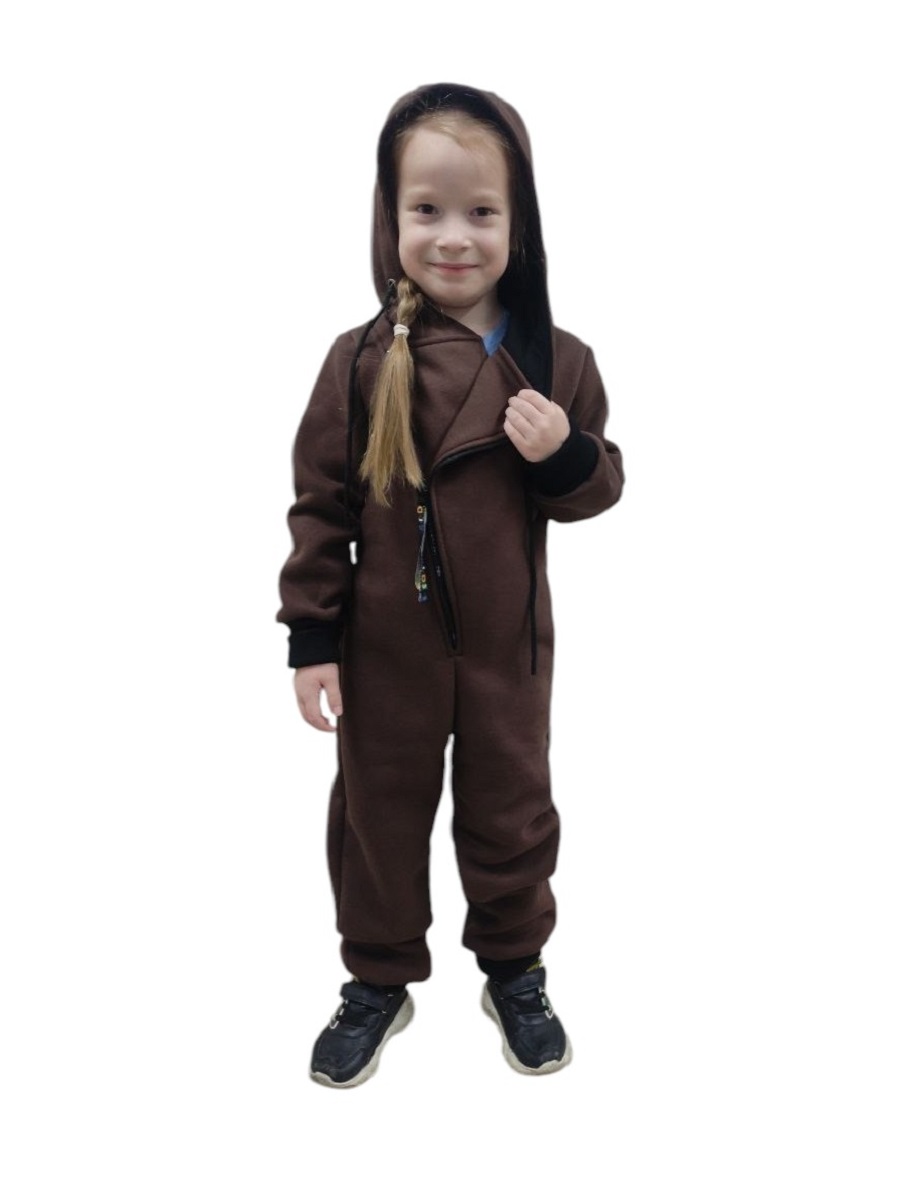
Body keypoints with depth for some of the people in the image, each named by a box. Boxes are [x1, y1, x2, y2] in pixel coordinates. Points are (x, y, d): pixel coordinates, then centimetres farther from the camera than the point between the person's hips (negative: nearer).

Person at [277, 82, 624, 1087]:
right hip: (386, 645, 0)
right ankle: (379, 981, 38)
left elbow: (598, 486, 4)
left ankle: (515, 969, 41)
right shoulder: (361, 361, -10)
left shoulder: (558, 361, -5)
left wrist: (565, 455, -19)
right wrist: (311, 635, -5)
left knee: (511, 809, 16)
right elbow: (320, 502, -5)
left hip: (508, 641, 1)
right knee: (379, 813, 15)